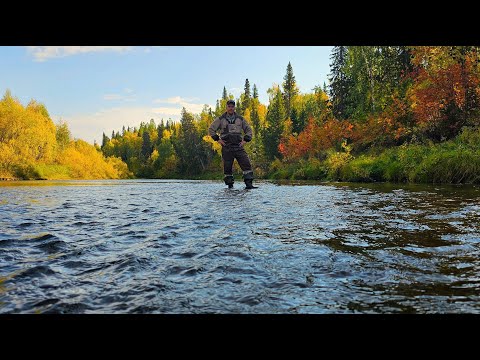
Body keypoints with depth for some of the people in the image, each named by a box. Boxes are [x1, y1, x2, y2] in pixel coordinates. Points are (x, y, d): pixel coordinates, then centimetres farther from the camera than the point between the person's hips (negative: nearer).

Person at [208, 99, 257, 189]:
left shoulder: (240, 119, 12)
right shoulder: (220, 119, 5)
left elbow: (248, 130, 20)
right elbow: (211, 129, 9)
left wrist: (245, 140, 6)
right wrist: (218, 139, 0)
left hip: (238, 146, 2)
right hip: (227, 147, -1)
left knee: (246, 164, -10)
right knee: (227, 166, 1)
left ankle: (249, 184, -10)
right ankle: (230, 184, 14)